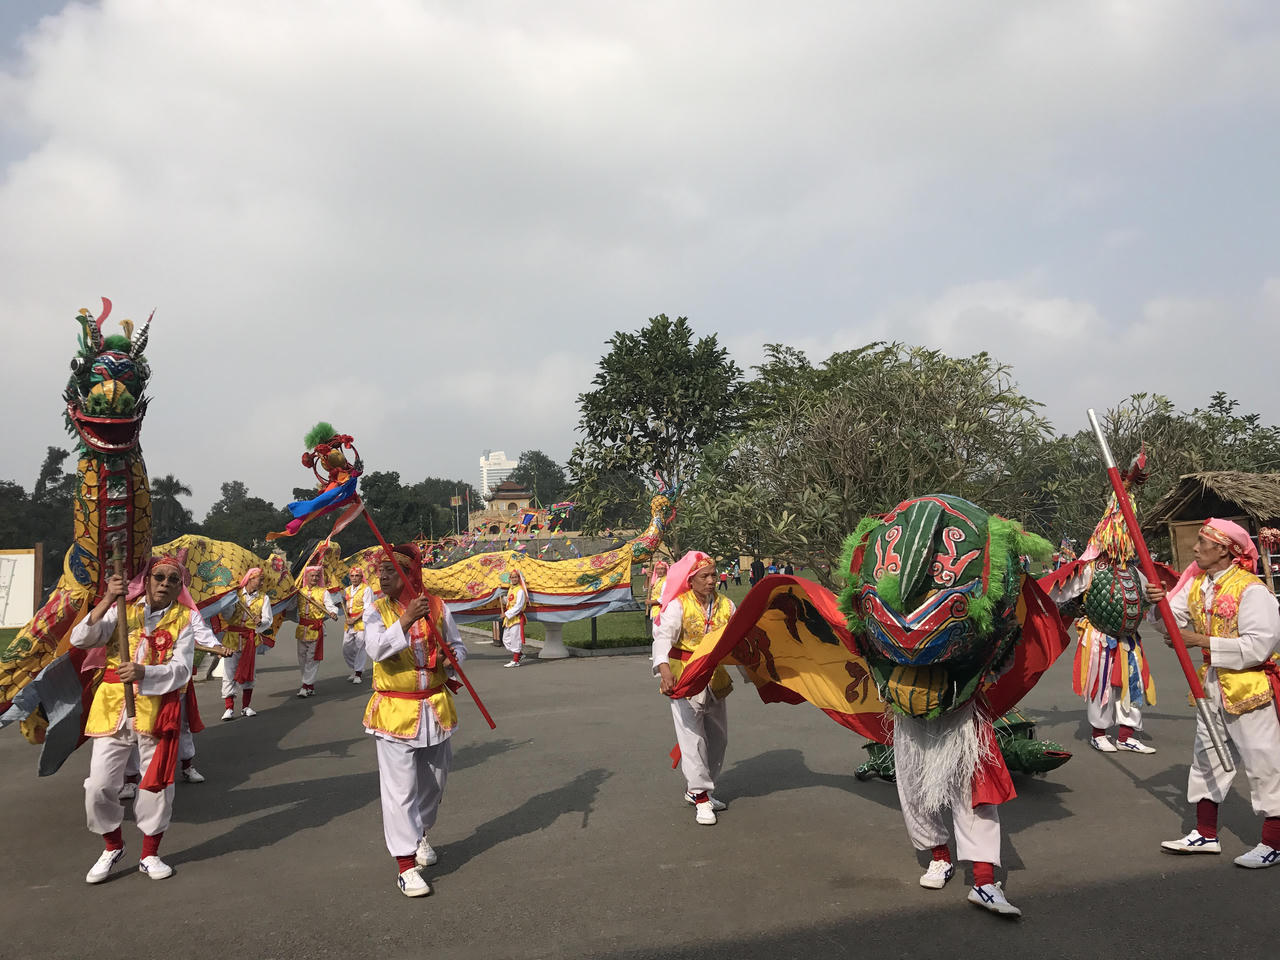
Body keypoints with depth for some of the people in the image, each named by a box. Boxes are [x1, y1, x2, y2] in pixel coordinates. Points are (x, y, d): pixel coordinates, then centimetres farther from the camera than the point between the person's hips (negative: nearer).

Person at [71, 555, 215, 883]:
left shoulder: (183, 619, 3)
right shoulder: (122, 610, 7)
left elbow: (181, 669, -8)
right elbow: (80, 639, -7)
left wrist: (144, 672, -27)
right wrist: (107, 601, -18)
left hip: (157, 706, -1)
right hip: (113, 705, 1)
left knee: (157, 783, 6)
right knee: (99, 785, 1)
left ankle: (149, 855, 26)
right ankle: (112, 847, 27)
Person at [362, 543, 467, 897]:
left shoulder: (436, 606, -1)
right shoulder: (376, 607, -7)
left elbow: (458, 645, 10)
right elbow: (375, 650, -22)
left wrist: (451, 657, -12)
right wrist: (405, 622, -35)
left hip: (436, 707, 3)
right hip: (396, 710, -3)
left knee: (435, 780, 17)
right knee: (400, 788, -5)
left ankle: (419, 834, 43)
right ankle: (405, 864, 4)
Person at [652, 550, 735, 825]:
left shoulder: (725, 604, 3)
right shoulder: (678, 605, -13)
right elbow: (663, 637, -25)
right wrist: (664, 670, -41)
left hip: (714, 677, 6)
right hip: (685, 679, -6)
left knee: (718, 737, 12)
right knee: (692, 736, -10)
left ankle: (695, 789, 27)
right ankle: (701, 798, -1)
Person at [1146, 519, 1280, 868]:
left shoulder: (1251, 589, -18)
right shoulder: (1197, 583, 5)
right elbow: (1176, 619, 1)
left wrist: (1202, 641, -23)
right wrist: (1160, 603, -20)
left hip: (1250, 685, -8)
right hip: (1212, 685, 9)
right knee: (1206, 757, 15)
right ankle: (1205, 835, 27)